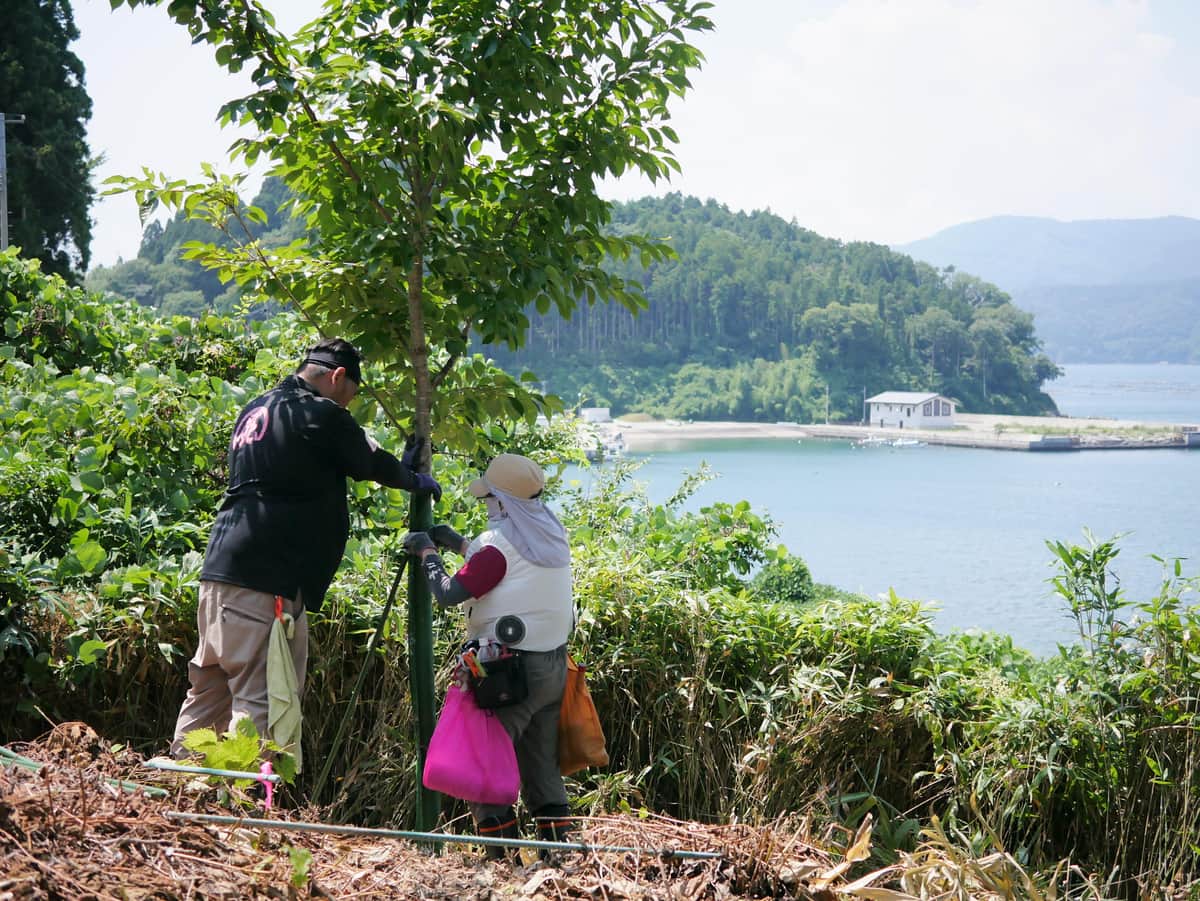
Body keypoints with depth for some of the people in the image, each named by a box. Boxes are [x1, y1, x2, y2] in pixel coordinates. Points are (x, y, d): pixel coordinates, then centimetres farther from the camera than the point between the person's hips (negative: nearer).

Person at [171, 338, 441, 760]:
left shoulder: (255, 410, 21)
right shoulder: (319, 414, -7)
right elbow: (371, 463, 4)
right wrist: (415, 479, 24)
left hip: (220, 569, 9)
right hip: (267, 578, -9)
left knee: (210, 686, 15)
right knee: (262, 700, -8)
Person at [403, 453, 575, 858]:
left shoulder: (500, 544, -15)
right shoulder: (553, 537, 9)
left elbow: (449, 593, -16)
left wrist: (427, 552, 0)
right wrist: (458, 543, 27)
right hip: (554, 666, 8)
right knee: (541, 760, 14)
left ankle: (501, 848, -3)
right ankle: (558, 837, 10)